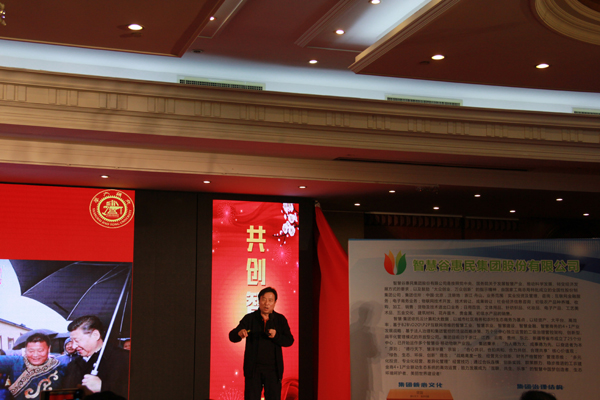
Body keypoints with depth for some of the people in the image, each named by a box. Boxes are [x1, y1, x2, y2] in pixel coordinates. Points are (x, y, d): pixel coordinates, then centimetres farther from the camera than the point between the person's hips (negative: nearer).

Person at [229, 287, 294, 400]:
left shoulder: (280, 320, 6)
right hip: (253, 369, -1)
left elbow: (289, 341, 1)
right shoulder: (249, 318, 2)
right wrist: (239, 333, -29)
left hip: (273, 369, 1)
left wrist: (276, 336, -18)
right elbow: (232, 336, -5)